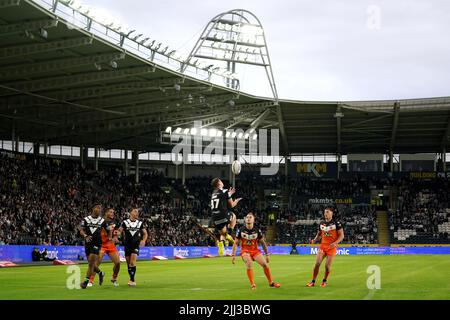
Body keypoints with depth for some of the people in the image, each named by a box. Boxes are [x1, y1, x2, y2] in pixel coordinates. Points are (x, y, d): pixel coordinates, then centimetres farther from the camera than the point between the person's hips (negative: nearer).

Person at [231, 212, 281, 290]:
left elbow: (263, 243, 5)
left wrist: (267, 255, 6)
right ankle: (253, 285, -22)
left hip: (255, 250, 2)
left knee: (265, 264, -10)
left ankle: (271, 283, 10)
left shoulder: (257, 231, -5)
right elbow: (236, 243, 0)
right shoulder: (241, 230, -7)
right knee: (249, 265, -29)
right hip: (245, 251, -2)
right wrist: (233, 255, -6)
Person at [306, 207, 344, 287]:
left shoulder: (336, 223, -7)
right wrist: (314, 240, -2)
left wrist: (335, 243, -22)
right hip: (322, 246, 4)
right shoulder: (321, 223, 8)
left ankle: (324, 281, 19)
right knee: (317, 263, -6)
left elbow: (341, 235, -7)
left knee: (327, 265, -3)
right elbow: (319, 234, 19)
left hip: (332, 247, -4)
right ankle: (313, 281, 3)